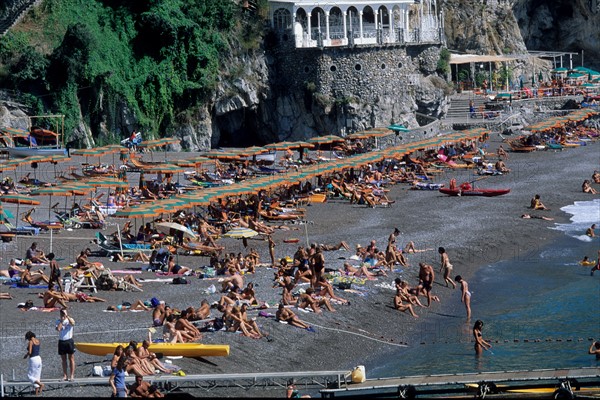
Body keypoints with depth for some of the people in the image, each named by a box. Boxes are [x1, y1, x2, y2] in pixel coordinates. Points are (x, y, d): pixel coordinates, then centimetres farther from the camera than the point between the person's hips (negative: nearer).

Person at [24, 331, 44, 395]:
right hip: (39, 358, 8)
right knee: (37, 376, 13)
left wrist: (26, 355, 1)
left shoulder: (30, 342, -12)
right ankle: (37, 392, 11)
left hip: (33, 359, -7)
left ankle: (41, 384, -13)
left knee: (30, 376, 3)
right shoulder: (37, 340, 10)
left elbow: (30, 352, -19)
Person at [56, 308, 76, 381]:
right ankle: (64, 376, 11)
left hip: (69, 341, -3)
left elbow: (73, 323, -23)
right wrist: (61, 320, -8)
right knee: (63, 360, 8)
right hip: (61, 341, 3)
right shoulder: (59, 321, 7)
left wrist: (67, 316, -21)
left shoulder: (69, 319, 1)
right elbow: (58, 329, -12)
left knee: (71, 359, -2)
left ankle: (72, 375, -1)